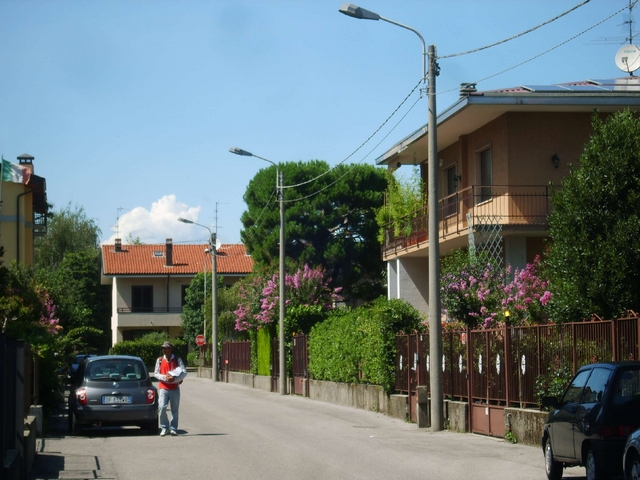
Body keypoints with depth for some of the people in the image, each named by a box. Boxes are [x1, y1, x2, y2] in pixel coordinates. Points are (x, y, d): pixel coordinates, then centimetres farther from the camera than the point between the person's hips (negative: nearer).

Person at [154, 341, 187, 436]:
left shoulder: (177, 359, 3)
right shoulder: (160, 360, 6)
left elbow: (184, 372, -2)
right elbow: (156, 374, 5)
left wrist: (174, 378, -17)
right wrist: (165, 377, -12)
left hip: (175, 388, 0)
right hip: (163, 388, 0)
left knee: (175, 410, 2)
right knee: (161, 408, -14)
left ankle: (173, 428, 12)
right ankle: (164, 428, 0)